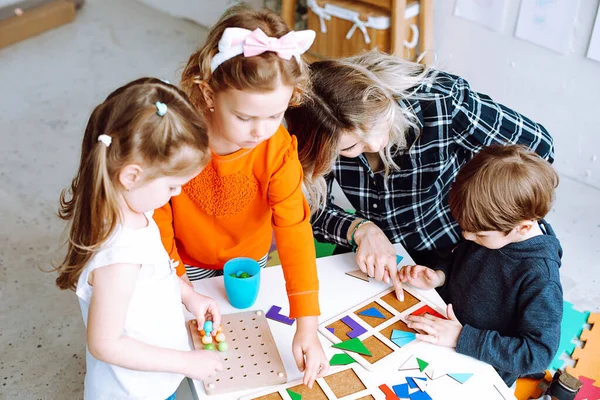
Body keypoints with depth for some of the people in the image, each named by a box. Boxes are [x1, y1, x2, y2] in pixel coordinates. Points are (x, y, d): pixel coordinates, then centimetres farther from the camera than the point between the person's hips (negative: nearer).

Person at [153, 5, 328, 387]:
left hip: (249, 259, 1)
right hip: (188, 261, 0)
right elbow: (157, 215, -19)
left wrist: (307, 325, -36)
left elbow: (294, 229, -32)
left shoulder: (279, 148, -30)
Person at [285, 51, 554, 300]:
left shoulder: (441, 101, -31)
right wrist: (361, 229, -30)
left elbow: (537, 147, -18)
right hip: (372, 257, 2)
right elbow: (315, 213, -9)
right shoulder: (324, 141, -23)